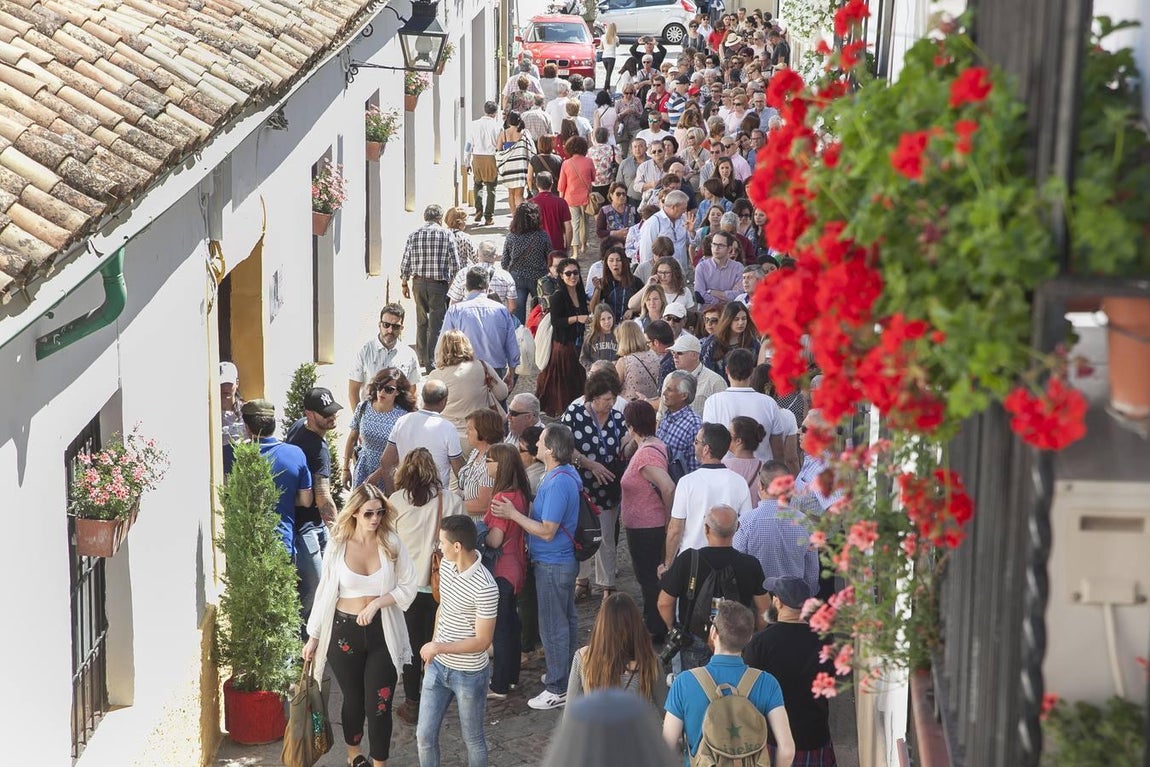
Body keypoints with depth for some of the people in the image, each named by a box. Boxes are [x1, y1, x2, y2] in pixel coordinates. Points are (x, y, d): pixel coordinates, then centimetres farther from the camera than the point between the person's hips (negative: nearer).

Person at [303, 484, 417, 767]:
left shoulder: (392, 544, -8)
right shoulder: (337, 547, -8)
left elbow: (408, 588, -5)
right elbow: (325, 593, -1)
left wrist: (378, 602, -20)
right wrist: (313, 637, 2)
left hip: (382, 633, 0)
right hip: (345, 632, 0)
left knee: (379, 706, -1)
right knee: (354, 700, 16)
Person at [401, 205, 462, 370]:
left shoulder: (413, 235, 3)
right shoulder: (446, 235, -5)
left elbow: (405, 262, 4)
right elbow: (455, 264, -5)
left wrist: (404, 283, 15)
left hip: (419, 283, 3)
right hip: (439, 284, -3)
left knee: (421, 321, 18)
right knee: (436, 323, 1)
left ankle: (422, 358, 25)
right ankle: (432, 361, -1)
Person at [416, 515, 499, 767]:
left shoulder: (485, 588, -28)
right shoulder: (446, 565, -5)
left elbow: (482, 641, -23)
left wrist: (439, 647, -24)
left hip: (469, 674, -6)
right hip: (438, 666, 6)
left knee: (472, 740, 13)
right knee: (425, 735, 12)